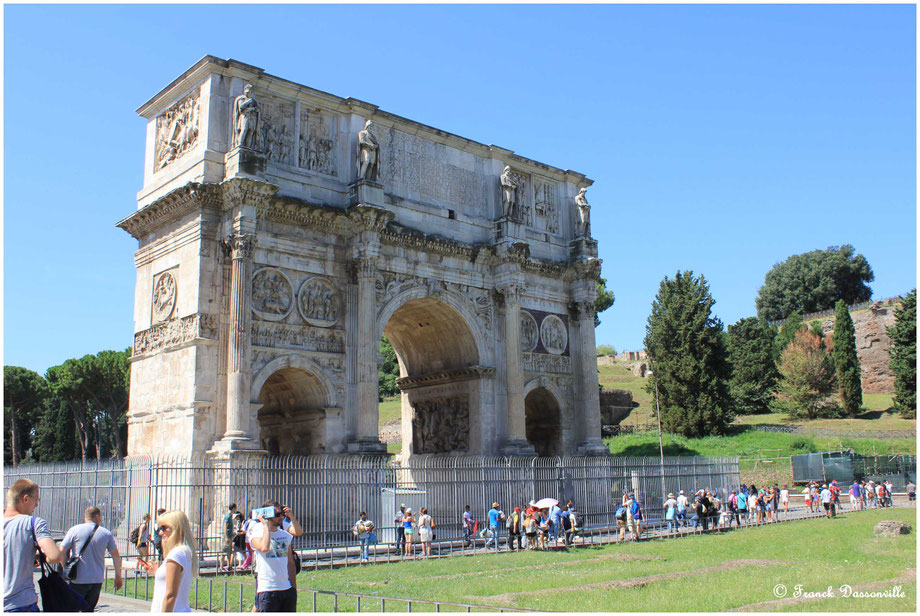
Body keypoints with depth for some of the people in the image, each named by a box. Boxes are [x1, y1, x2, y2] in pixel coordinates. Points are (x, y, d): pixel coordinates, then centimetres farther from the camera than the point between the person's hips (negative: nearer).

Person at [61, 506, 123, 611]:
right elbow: (116, 556, 7)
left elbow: (62, 551, -6)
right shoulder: (106, 533, 5)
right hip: (97, 580, 3)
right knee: (89, 610, 15)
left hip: (78, 580, -3)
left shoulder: (75, 530, -2)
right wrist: (118, 576, 16)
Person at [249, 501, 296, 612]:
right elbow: (264, 548, -28)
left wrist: (294, 588, 14)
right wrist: (265, 525, -17)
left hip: (288, 589, 5)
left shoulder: (286, 535, 12)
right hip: (267, 590, -5)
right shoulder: (256, 534, -5)